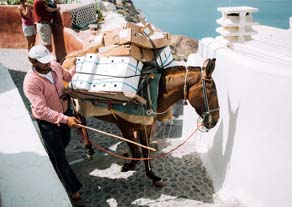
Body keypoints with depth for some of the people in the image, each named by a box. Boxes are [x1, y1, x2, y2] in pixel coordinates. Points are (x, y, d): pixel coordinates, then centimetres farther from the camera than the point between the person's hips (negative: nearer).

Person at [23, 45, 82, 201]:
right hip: (47, 122, -7)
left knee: (65, 142, 30)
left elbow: (67, 76, 14)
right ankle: (73, 188, 24)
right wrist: (65, 119, -43)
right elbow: (41, 110, -35)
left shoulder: (54, 65, -10)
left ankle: (50, 156, 64)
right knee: (58, 157, 7)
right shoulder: (31, 82, -30)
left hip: (64, 111, 7)